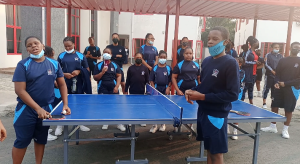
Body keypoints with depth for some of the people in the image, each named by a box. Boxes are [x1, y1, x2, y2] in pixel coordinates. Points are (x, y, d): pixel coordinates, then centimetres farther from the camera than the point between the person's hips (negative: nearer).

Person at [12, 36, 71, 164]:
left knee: (41, 139, 17)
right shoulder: (23, 65, -9)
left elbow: (62, 84, 8)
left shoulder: (54, 64, 1)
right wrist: (37, 108, -22)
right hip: (26, 109, -3)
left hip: (47, 108, 3)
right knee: (22, 141, 7)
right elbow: (20, 90, -14)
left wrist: (65, 104, -2)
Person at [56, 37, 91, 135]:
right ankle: (60, 125, 16)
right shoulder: (61, 56, 5)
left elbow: (87, 70, 7)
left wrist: (79, 71, -11)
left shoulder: (81, 56, 5)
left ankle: (80, 124, 25)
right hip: (65, 85, -1)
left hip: (78, 85, 1)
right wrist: (64, 74, -12)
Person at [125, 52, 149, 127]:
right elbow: (127, 80, 3)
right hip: (132, 91, 0)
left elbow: (147, 80, 3)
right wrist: (126, 90, 0)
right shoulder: (130, 68, 3)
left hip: (142, 91, 0)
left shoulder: (145, 68, 2)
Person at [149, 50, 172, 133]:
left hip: (165, 90, 1)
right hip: (156, 89, 0)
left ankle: (163, 124, 22)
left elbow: (170, 80, 4)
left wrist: (168, 88, -8)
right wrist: (154, 88, -8)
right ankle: (154, 125, 10)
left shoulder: (169, 68, 4)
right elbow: (151, 80, 2)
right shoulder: (155, 68, 3)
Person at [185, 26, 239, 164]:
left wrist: (203, 97, -21)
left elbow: (233, 94, -19)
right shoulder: (206, 61, 6)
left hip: (217, 115, -6)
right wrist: (192, 91, -4)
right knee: (209, 149, 19)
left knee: (216, 153, 6)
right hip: (203, 111, 7)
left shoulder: (230, 63, -15)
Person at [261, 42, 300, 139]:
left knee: (289, 110, 3)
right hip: (279, 88, 3)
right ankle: (273, 127, 19)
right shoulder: (283, 60, 10)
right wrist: (277, 83, -11)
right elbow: (277, 73, 9)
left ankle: (285, 130, 16)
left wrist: (285, 83, -14)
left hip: (292, 89, -3)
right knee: (274, 106, 4)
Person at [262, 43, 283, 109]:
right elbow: (266, 65, -7)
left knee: (275, 89, 8)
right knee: (266, 88, -1)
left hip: (277, 75, 4)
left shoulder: (280, 56, 12)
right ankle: (264, 103, 4)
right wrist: (273, 71, -16)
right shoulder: (268, 55, 0)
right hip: (269, 75, -4)